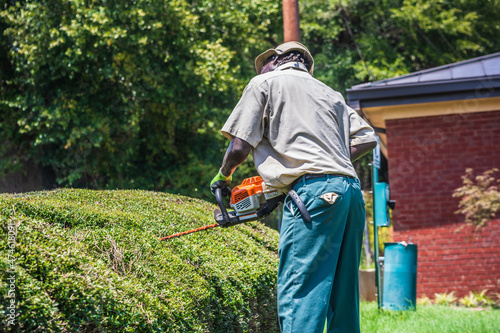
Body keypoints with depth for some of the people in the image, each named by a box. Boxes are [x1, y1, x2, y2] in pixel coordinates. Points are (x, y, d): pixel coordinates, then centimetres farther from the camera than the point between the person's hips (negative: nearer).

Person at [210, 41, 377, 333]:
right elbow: (367, 138, 19)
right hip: (351, 189, 7)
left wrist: (222, 177, 24)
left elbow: (240, 146, 5)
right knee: (343, 295, 12)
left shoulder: (264, 83, 12)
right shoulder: (329, 93, 29)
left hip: (313, 191, -7)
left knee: (298, 297, -12)